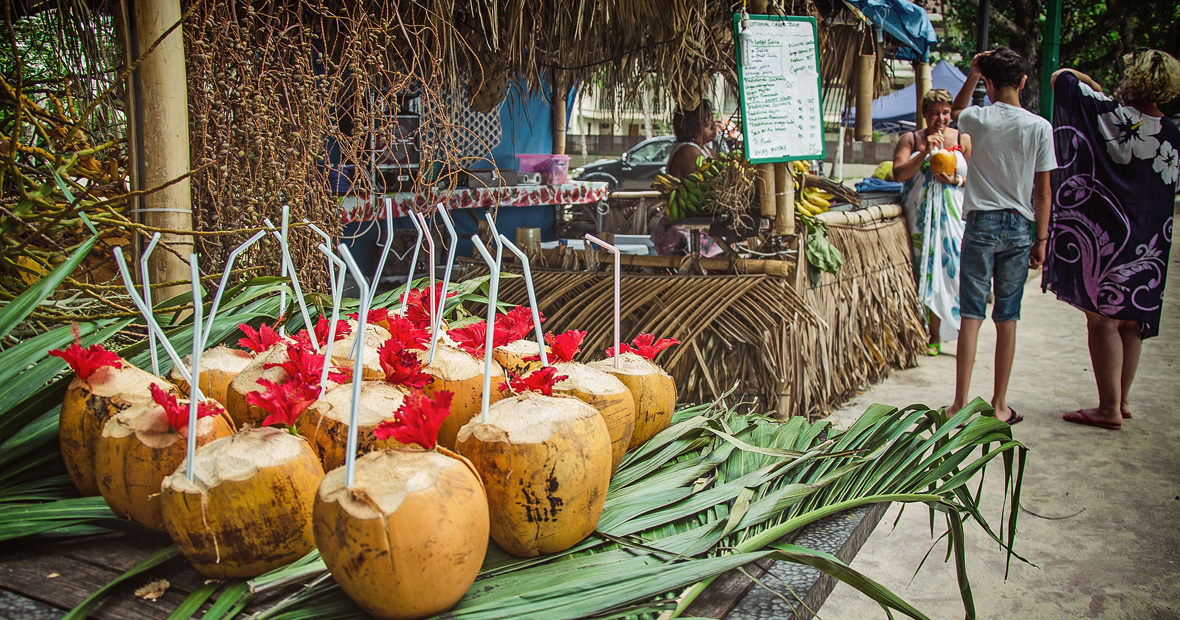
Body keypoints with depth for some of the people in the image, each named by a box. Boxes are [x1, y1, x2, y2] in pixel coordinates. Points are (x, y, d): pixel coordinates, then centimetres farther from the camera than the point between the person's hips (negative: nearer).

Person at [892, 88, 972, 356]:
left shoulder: (963, 140, 8)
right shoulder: (910, 139, 6)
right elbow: (898, 173, -7)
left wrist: (956, 181, -10)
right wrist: (925, 152, -17)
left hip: (956, 214, 0)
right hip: (922, 215, 0)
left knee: (958, 271, -9)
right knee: (929, 271, 0)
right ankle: (934, 337, 9)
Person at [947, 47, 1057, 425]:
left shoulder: (977, 120, -3)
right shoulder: (1039, 127, -3)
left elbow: (954, 112, 24)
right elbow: (1043, 191, -1)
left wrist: (972, 75, 17)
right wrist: (1041, 239, 6)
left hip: (980, 224, -1)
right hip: (1019, 227, 1)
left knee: (971, 315, 1)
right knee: (1007, 318, 7)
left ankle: (961, 404, 1)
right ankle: (999, 405, 14)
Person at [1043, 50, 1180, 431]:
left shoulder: (1108, 113, -12)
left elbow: (1061, 78, -4)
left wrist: (1089, 82, 14)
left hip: (1104, 235, -5)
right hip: (1148, 242, 6)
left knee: (1103, 319, 1)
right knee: (1131, 320, 15)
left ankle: (1109, 409, 4)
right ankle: (1123, 399, 26)